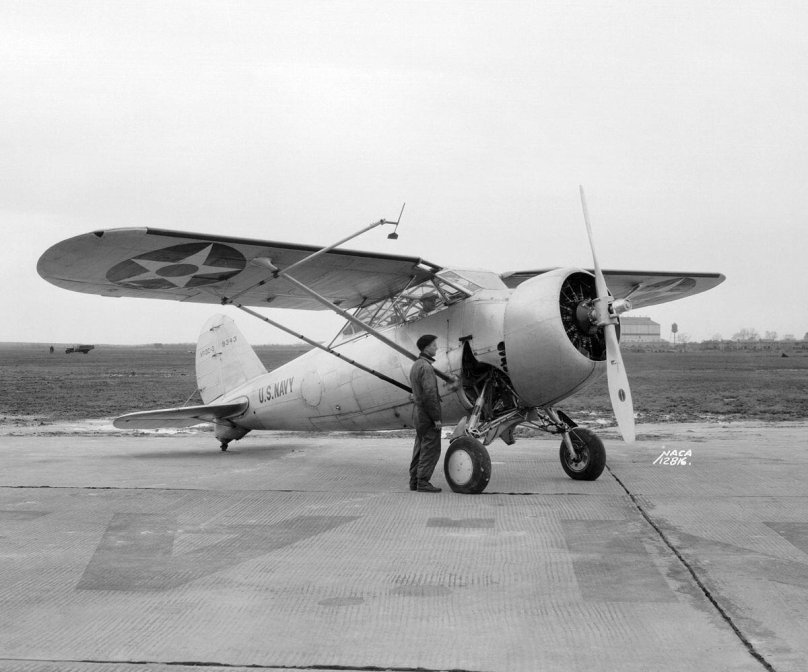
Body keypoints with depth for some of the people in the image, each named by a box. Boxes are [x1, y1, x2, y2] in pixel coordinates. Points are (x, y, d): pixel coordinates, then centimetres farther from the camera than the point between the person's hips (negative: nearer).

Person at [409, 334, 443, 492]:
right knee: (431, 449, -6)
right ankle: (423, 482, -6)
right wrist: (436, 418, -20)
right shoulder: (426, 367, -18)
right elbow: (429, 394, -23)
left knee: (420, 448, 12)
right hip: (428, 414, -10)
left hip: (418, 412, 10)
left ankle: (414, 481, 13)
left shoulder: (415, 365, 14)